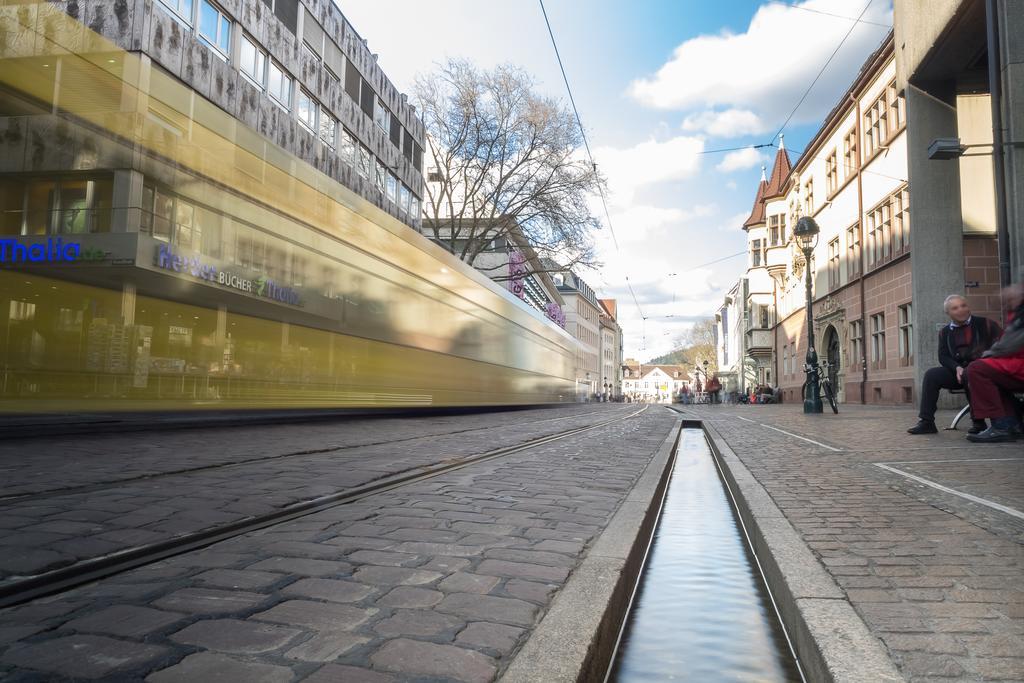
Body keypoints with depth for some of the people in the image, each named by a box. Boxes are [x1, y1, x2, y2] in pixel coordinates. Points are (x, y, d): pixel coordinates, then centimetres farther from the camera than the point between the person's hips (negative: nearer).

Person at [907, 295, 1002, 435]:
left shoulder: (984, 324, 4)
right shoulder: (945, 332, 14)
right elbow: (943, 357, 7)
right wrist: (957, 368, -15)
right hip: (957, 369, 4)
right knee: (931, 375, -22)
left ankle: (978, 422, -24)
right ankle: (926, 421, -25)